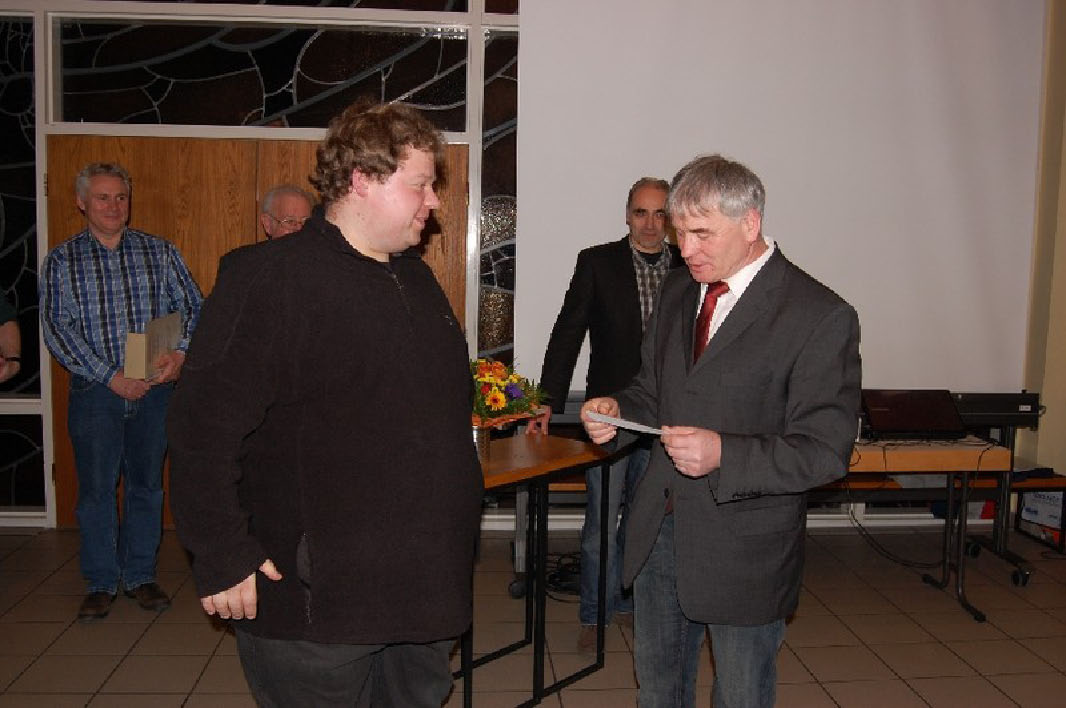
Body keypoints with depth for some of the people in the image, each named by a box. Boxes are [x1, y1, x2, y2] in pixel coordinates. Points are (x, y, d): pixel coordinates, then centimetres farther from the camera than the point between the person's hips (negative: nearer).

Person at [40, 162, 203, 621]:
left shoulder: (159, 252, 6)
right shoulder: (61, 261, 3)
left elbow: (192, 306, 3)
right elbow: (56, 328, -5)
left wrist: (180, 352, -17)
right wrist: (110, 376, -15)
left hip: (154, 389, 1)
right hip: (94, 391, -1)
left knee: (146, 483, 10)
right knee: (96, 488, 6)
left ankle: (140, 575, 24)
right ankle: (101, 583, 21)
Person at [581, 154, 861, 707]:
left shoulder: (821, 317, -16)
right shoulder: (678, 292, 6)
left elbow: (825, 450, -17)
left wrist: (723, 454, -30)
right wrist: (618, 408, -7)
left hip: (743, 551, -5)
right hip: (660, 529, 6)